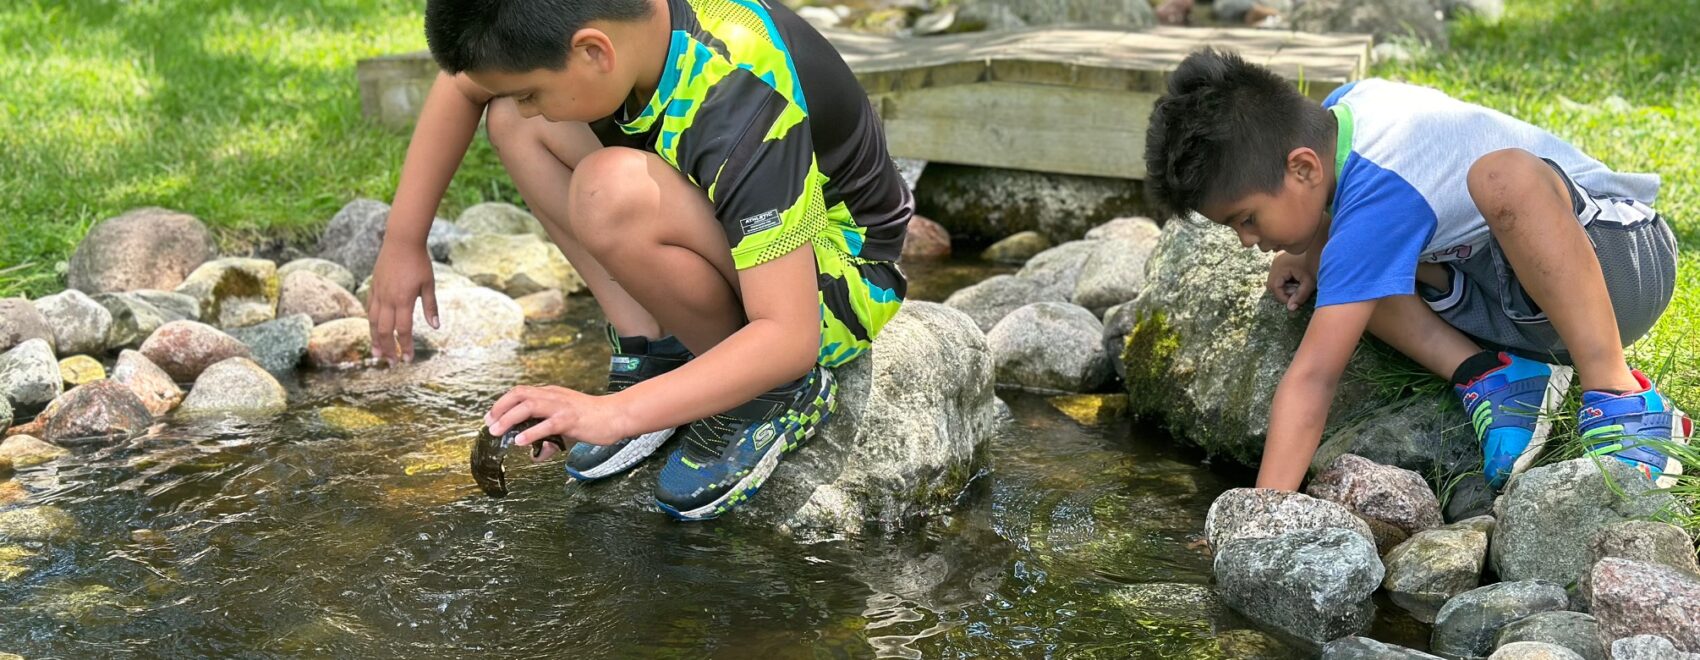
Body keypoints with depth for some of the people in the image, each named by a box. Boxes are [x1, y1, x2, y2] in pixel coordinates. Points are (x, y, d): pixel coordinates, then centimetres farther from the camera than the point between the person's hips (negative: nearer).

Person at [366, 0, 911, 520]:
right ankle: (655, 358, -3)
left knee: (612, 191, -34)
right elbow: (462, 84, 3)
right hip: (742, 240, 8)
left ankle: (769, 393, -12)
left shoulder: (742, 108, -35)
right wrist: (403, 239, -2)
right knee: (510, 121, -4)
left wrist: (614, 414, -42)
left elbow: (790, 338, -37)